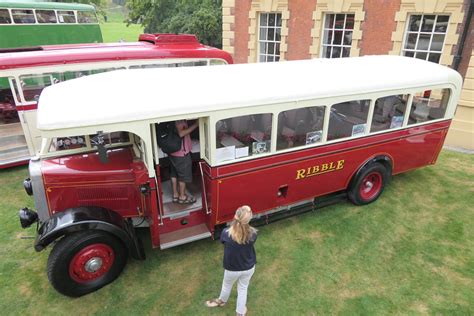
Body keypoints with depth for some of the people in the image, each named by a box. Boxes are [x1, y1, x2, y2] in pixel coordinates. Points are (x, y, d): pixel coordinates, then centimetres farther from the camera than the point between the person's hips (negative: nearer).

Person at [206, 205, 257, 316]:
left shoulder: (226, 233, -31)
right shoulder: (252, 233, -27)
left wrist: (235, 222, 0)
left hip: (232, 269, -1)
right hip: (249, 268, 1)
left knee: (227, 285, 31)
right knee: (243, 288, 27)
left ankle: (222, 301, 61)